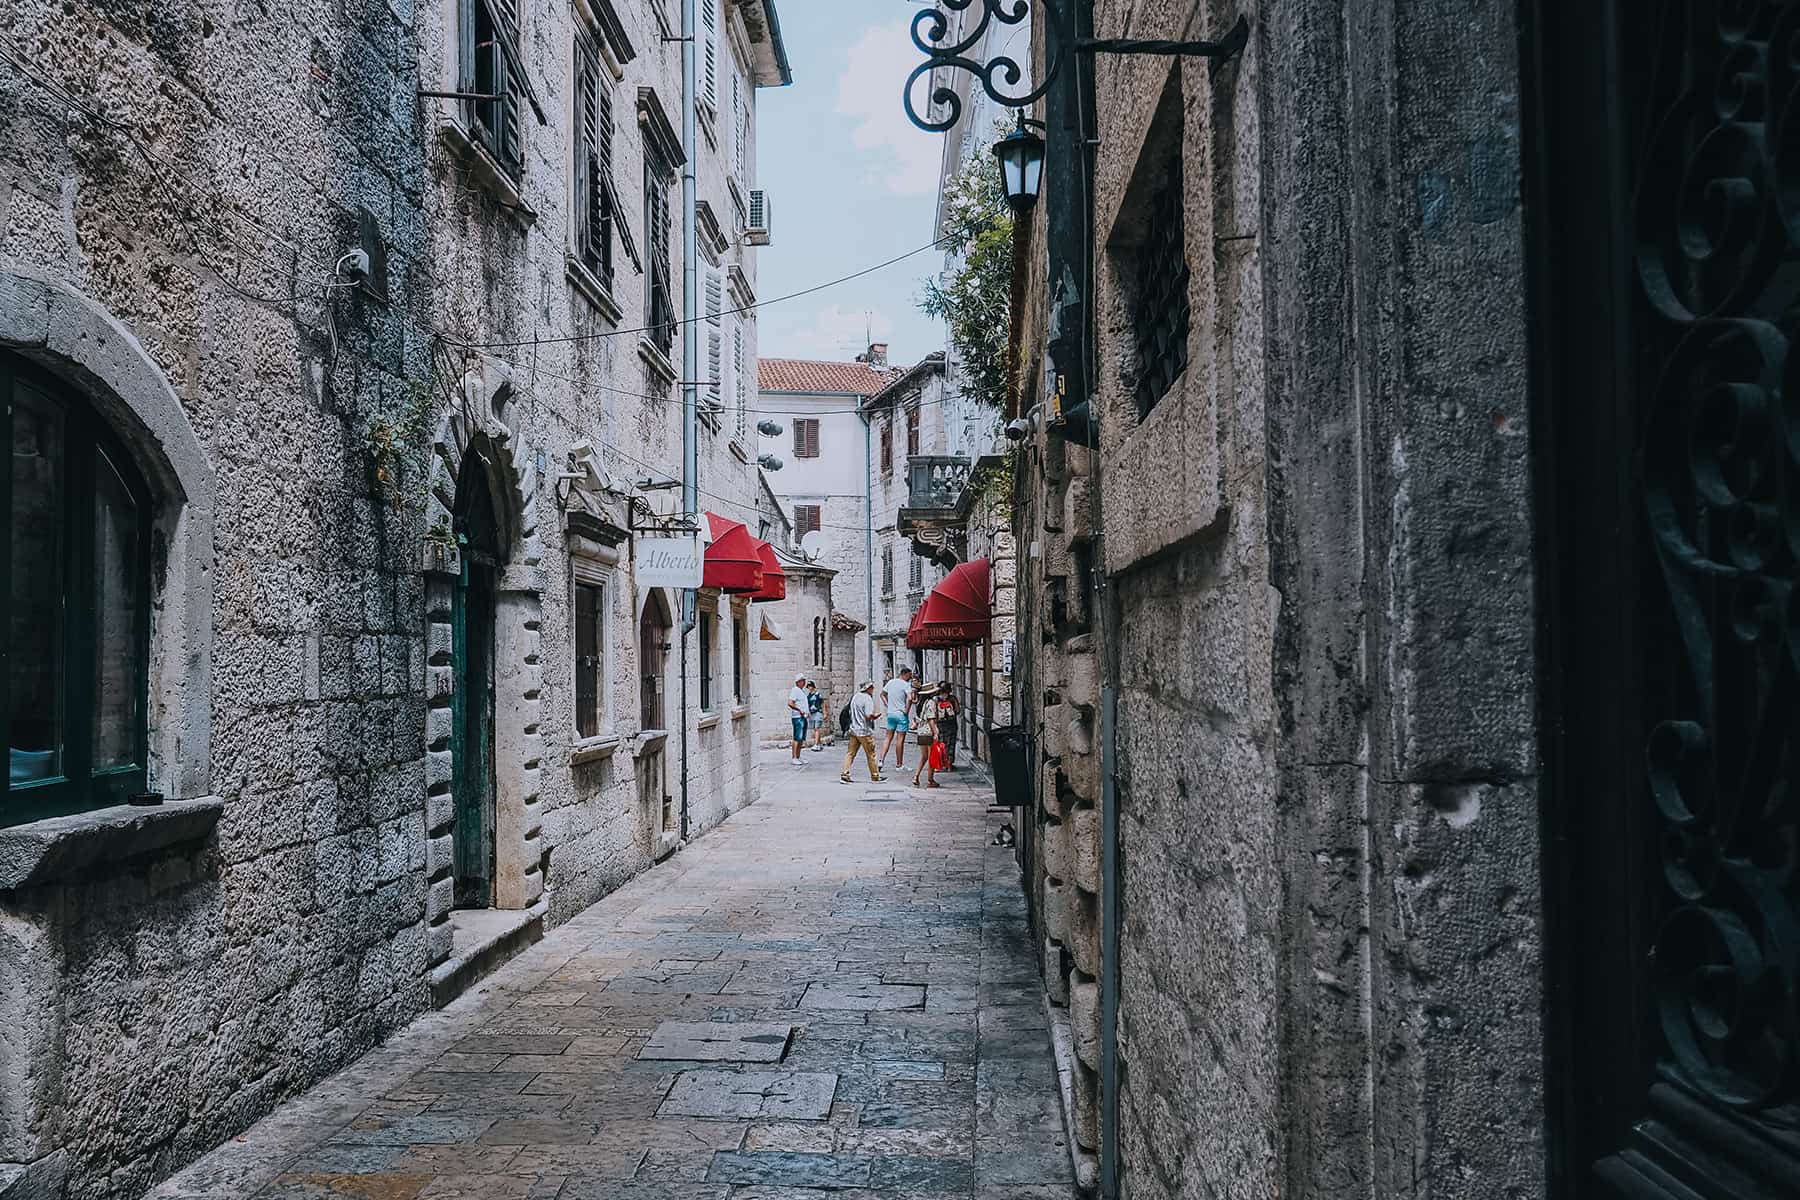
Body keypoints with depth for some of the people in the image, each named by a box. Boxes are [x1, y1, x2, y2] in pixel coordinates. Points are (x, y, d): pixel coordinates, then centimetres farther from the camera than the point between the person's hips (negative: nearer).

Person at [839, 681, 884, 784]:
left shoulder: (855, 697, 11)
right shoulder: (868, 698, -14)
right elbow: (869, 715, -23)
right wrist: (876, 715, -2)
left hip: (854, 730, 7)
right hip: (864, 731, -7)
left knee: (850, 753, 7)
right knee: (871, 754, 5)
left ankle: (844, 775, 1)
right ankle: (875, 777, 13)